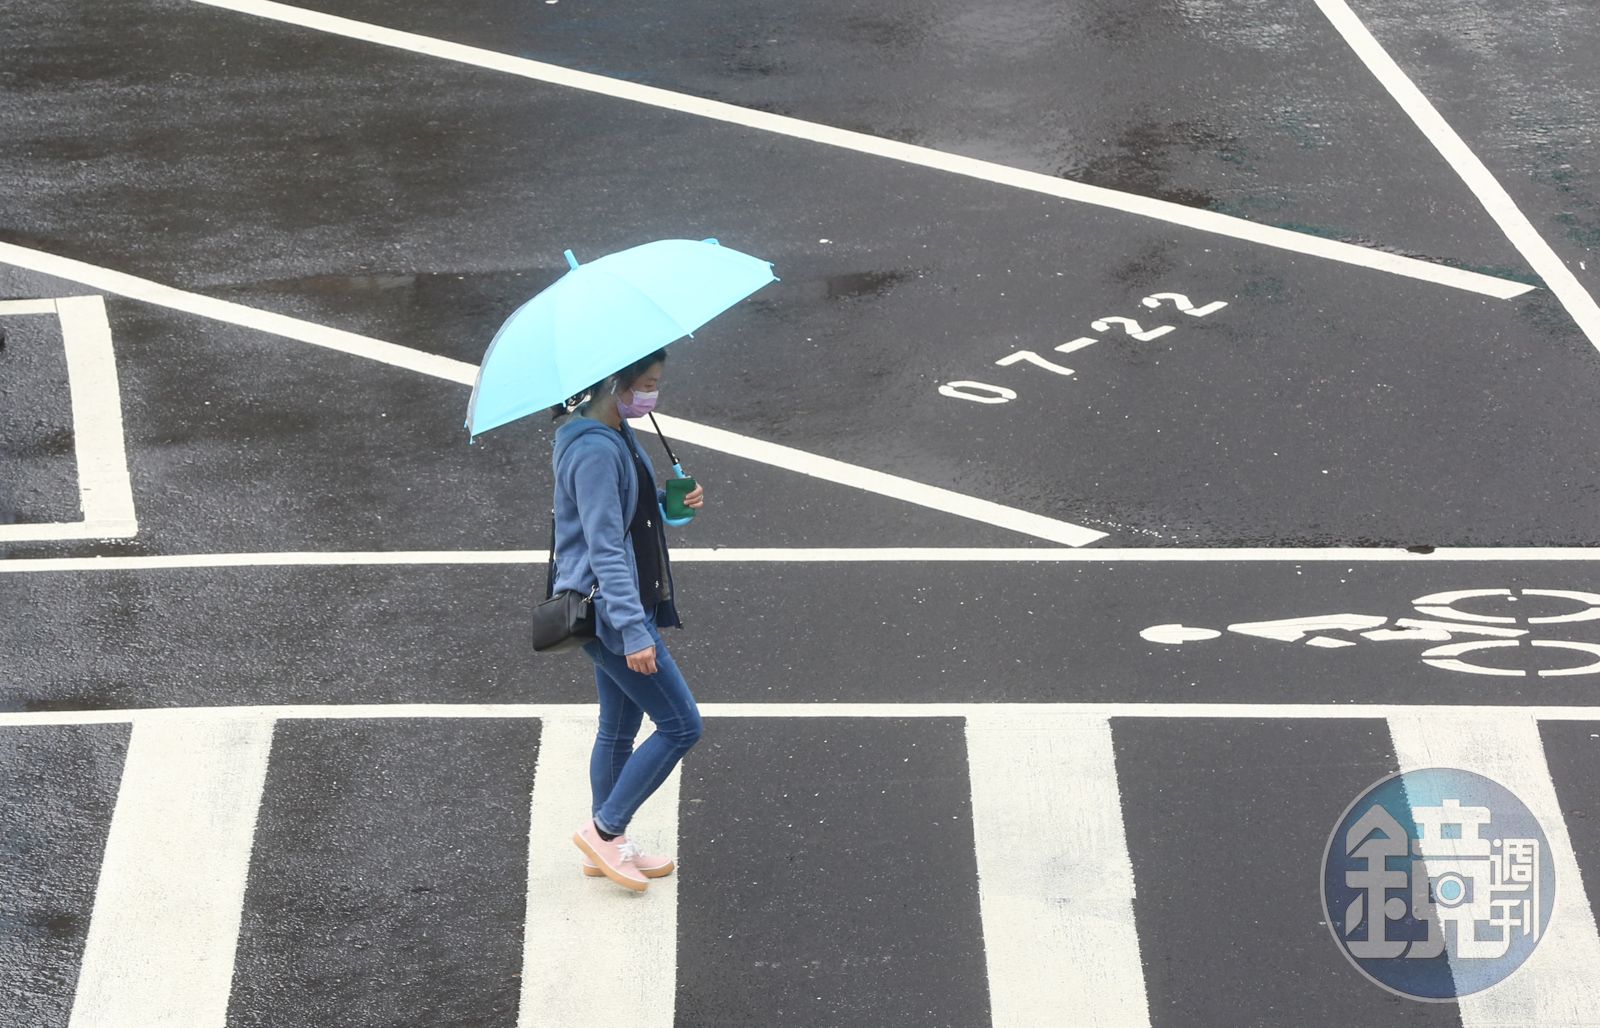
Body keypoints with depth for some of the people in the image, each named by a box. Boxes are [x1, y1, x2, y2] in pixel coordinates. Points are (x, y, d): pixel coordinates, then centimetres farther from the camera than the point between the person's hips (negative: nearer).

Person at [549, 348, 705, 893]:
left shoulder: (617, 436, 10)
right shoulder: (594, 450, -21)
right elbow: (605, 548, -25)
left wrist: (671, 502, 5)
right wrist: (634, 630, -28)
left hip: (617, 607, 10)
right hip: (609, 611, -10)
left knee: (619, 730, 18)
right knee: (681, 725, -5)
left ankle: (608, 847, 29)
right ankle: (604, 830, 4)